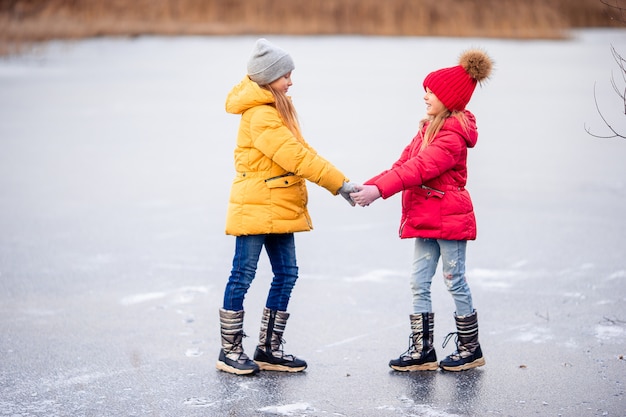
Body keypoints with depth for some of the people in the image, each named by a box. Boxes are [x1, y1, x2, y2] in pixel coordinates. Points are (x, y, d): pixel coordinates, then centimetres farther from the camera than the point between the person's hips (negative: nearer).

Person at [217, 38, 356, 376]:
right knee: (243, 275, -2)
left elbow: (300, 151, 12)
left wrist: (340, 184, 3)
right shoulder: (260, 116, -17)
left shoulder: (277, 108, 14)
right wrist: (340, 183, -19)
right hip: (255, 207, -10)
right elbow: (295, 156, -22)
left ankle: (269, 349, 16)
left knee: (286, 274, 9)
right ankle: (230, 351, 6)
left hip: (278, 208, 10)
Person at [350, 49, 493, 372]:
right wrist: (371, 186, -2)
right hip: (426, 221, 9)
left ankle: (470, 349, 14)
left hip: (449, 220, -9)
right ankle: (421, 350, 11)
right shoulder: (430, 127, 15)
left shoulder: (452, 135, -16)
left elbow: (420, 168, -27)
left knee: (455, 282, 1)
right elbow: (405, 163, 11)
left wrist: (379, 190, -33)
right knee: (418, 284, 7)